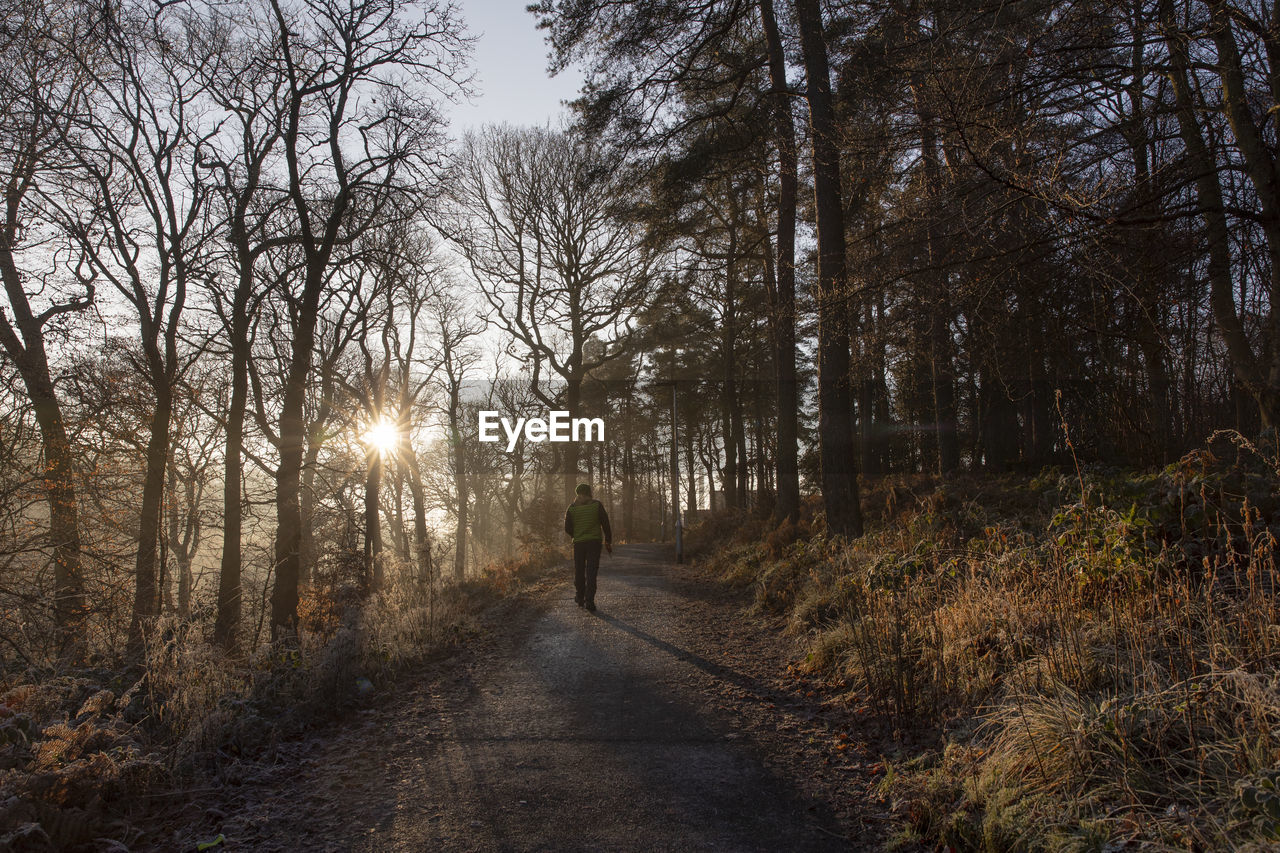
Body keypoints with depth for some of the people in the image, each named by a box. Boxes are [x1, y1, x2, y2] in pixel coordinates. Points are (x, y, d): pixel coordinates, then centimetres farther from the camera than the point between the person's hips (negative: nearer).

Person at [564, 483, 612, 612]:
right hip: (595, 541, -1)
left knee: (579, 571, 15)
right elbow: (605, 524, -3)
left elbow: (567, 528, 2)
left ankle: (580, 598, 24)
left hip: (578, 543, 1)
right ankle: (589, 601, -8)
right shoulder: (597, 505, -2)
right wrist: (608, 541, 6)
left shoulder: (572, 507, 1)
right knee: (591, 572, -2)